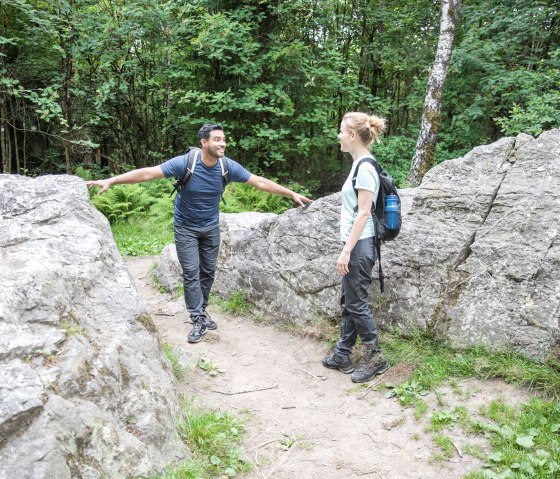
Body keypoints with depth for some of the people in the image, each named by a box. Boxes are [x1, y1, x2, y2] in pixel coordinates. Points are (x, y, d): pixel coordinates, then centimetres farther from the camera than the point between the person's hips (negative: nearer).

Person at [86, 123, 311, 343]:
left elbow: (260, 182, -9)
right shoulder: (185, 162, -25)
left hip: (211, 227, 3)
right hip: (186, 227, -3)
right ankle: (199, 320, 0)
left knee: (208, 271, 9)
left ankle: (201, 312, 24)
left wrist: (292, 194, -8)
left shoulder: (228, 166, -16)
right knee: (191, 272, -6)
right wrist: (110, 180, -33)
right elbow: (148, 173, -27)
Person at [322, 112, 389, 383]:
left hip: (359, 246, -10)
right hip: (355, 244, 10)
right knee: (348, 302, 14)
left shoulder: (365, 167, -16)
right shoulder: (359, 164, 13)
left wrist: (346, 251, -19)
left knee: (356, 303, -1)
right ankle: (342, 355, 24)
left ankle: (375, 358, 12)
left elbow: (364, 213, -19)